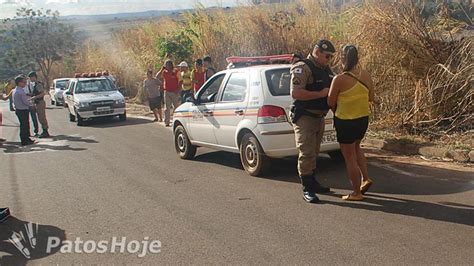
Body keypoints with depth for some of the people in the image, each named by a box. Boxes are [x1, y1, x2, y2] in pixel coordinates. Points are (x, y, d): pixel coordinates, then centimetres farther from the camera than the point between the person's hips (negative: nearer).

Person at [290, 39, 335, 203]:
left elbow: (329, 90, 28)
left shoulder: (326, 70, 13)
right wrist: (321, 94, -25)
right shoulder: (302, 68, -16)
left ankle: (312, 182, 30)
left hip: (319, 117, 9)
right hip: (304, 117, -9)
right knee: (306, 153, -9)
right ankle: (307, 189, -4)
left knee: (314, 152, 18)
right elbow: (295, 93, -28)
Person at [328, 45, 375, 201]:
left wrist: (336, 111, 10)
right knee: (356, 148, 31)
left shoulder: (340, 79, -20)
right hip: (363, 119, 7)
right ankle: (366, 178, 24)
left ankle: (356, 193, 15)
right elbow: (371, 97, 9)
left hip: (346, 122, -6)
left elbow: (330, 103, -10)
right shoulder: (366, 76, -3)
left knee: (350, 158, 6)